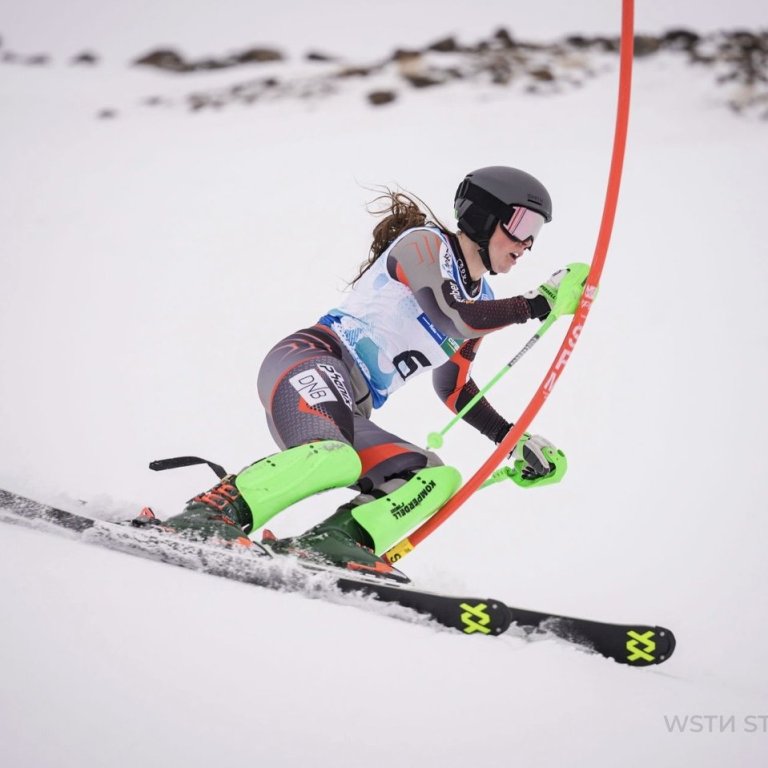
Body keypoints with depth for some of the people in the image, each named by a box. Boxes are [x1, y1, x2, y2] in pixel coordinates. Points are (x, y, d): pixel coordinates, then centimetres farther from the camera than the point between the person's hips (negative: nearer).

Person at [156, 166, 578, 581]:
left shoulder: (480, 301, 24)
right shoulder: (424, 243, 0)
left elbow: (454, 388, 32)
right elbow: (451, 318, -18)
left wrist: (515, 439, 24)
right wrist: (537, 303, -11)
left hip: (348, 414, 9)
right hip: (312, 362, -9)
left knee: (441, 479, -10)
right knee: (338, 458, -38)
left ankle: (336, 538, -28)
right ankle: (206, 515, -34)